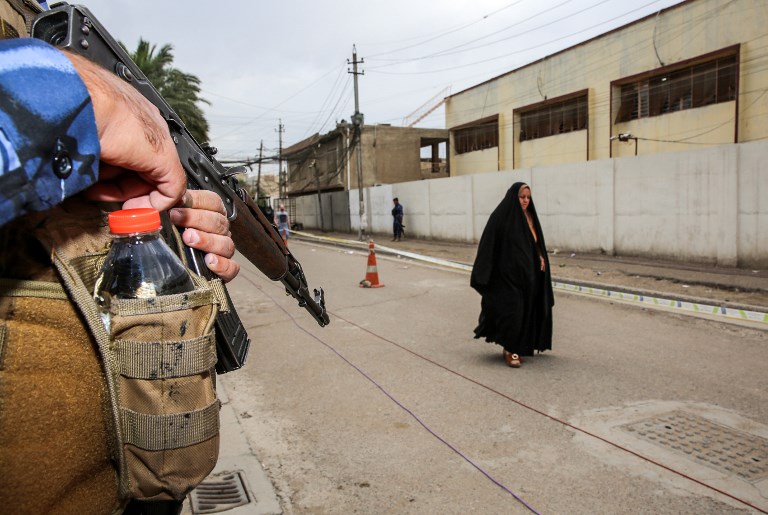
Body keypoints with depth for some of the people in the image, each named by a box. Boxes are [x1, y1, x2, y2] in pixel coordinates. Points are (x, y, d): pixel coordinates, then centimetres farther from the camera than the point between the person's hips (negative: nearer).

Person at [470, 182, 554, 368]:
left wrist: (541, 257, -1)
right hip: (508, 273, -6)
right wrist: (484, 274, -16)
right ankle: (510, 349, 6)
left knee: (525, 309, 10)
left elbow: (536, 243, 18)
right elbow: (488, 245, -13)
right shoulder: (501, 216, -11)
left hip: (527, 273, 7)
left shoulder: (530, 217, 9)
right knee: (511, 309, -8)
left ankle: (519, 346, 22)